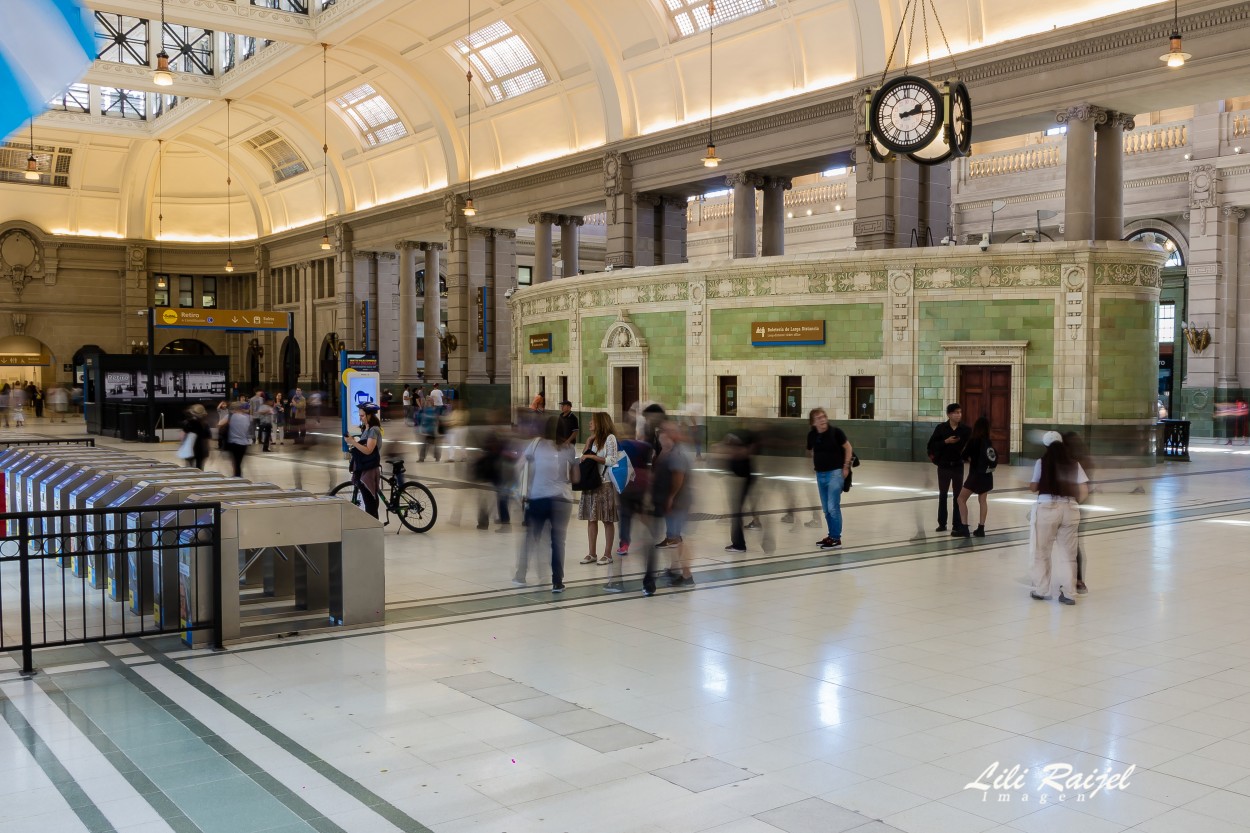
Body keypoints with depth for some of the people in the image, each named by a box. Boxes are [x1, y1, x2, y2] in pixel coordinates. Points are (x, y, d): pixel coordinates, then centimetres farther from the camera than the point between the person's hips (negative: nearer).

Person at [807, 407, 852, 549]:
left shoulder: (835, 431, -12)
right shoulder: (812, 435, 0)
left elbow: (848, 448, -3)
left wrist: (846, 467, -5)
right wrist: (815, 464, 11)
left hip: (835, 472, -5)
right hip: (820, 474, 5)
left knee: (833, 507, -8)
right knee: (825, 508, 12)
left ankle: (836, 539, 0)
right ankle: (831, 536, 24)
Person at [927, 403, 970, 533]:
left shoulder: (965, 429, -4)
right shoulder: (941, 428, -5)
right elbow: (932, 444, -6)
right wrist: (946, 442, -18)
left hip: (958, 466, 0)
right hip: (944, 466, 0)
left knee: (957, 496, 2)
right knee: (942, 495, 11)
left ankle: (957, 525, 7)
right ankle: (942, 523, 21)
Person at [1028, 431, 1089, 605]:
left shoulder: (1042, 463, 2)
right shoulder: (1074, 465, 9)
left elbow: (1033, 487, 6)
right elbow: (1084, 490, 4)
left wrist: (1029, 485, 26)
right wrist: (1073, 502, 17)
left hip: (1047, 508, -2)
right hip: (1070, 509, 3)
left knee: (1042, 552, 9)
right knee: (1068, 554, 9)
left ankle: (1041, 590, 15)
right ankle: (1067, 592, 7)